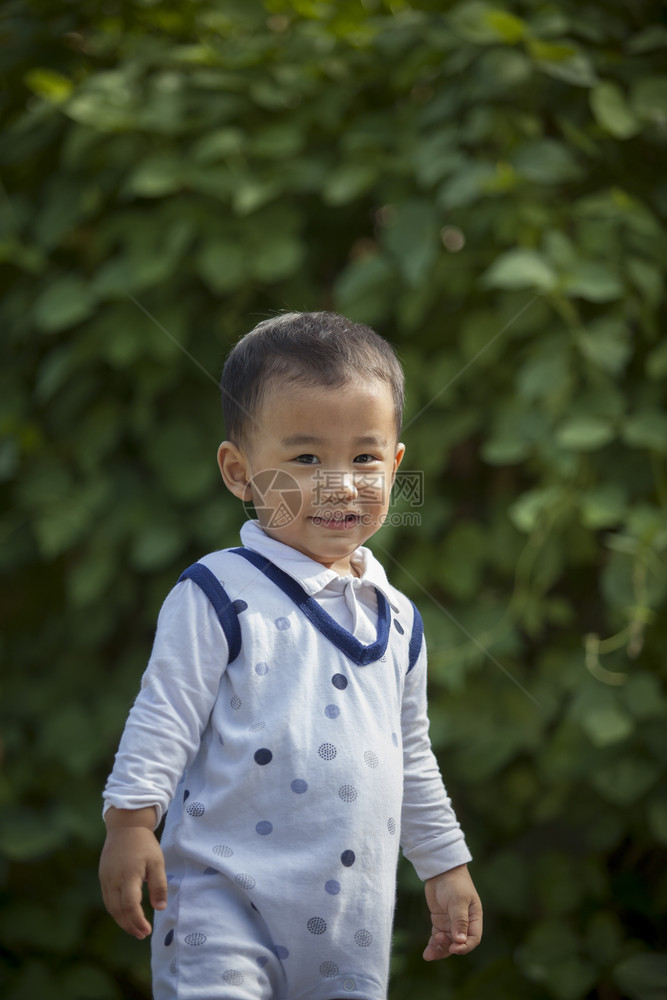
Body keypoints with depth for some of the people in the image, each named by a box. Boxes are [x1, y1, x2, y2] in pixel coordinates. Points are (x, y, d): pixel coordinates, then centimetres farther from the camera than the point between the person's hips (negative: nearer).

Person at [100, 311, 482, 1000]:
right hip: (225, 896, -5)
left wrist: (445, 867, 21)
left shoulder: (396, 618, 12)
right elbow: (164, 714, -7)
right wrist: (130, 821, -16)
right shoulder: (220, 595, -6)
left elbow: (412, 758, 20)